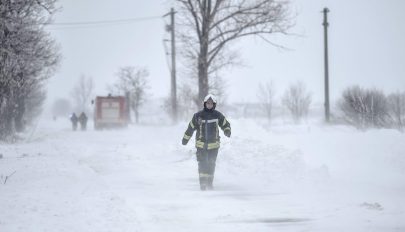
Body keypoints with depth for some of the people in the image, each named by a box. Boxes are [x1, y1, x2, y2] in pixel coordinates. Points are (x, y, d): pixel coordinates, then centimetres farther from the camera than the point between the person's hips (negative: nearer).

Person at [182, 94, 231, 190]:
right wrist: (185, 139, 12)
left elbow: (225, 124, 12)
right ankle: (202, 183, -7)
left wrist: (227, 131, -10)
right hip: (201, 144, -1)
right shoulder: (198, 115, -2)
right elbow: (191, 127, 7)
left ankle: (209, 183, 18)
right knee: (202, 164, -8)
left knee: (211, 164, 6)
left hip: (213, 144, 1)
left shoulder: (218, 115, 0)